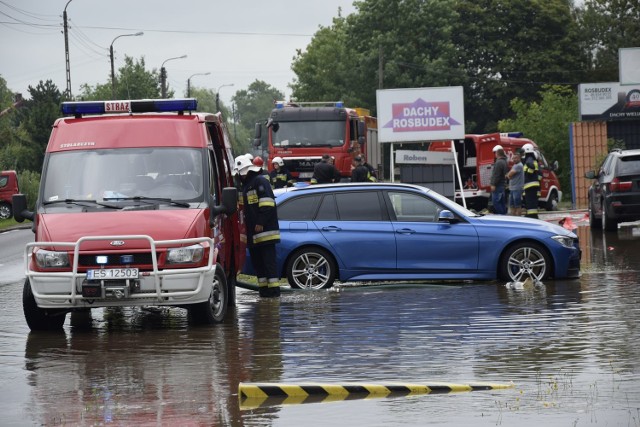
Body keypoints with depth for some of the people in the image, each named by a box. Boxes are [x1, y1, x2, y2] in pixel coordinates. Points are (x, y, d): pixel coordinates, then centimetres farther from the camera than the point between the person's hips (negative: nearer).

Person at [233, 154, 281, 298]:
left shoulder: (260, 181, -7)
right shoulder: (245, 184, 23)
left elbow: (267, 204, -16)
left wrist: (261, 223, -20)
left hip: (264, 230, -10)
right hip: (252, 232, 10)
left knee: (268, 260, -9)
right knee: (256, 260, 9)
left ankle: (273, 288, -10)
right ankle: (263, 287, 13)